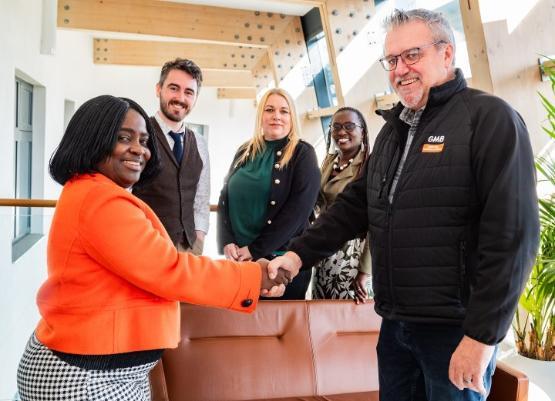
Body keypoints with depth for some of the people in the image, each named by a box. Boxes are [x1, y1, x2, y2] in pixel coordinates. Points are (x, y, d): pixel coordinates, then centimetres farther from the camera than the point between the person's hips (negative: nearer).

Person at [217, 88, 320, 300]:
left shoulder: (302, 153, -2)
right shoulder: (244, 152, 12)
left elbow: (299, 208, -12)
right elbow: (224, 198, 11)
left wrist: (255, 249, -14)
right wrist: (227, 243, -6)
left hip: (282, 258, -4)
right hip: (237, 258, 4)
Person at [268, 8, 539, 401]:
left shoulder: (490, 118, -11)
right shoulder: (393, 130, 13)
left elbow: (512, 234, -17)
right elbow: (356, 204, 12)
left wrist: (482, 335, -19)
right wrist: (299, 253, -1)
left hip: (455, 328, -7)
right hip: (395, 323, 7)